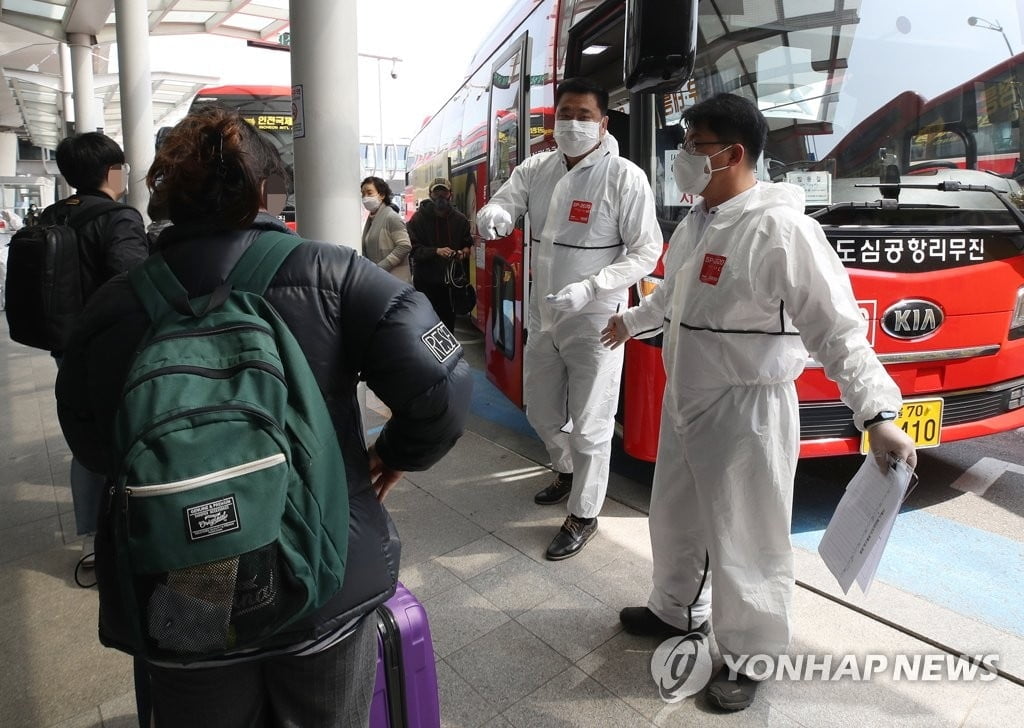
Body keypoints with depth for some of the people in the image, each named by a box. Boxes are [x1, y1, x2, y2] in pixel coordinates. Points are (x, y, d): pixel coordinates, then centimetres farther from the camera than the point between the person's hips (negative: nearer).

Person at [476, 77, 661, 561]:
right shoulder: (536, 170, 3)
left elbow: (646, 251, -12)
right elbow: (502, 203, -4)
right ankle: (567, 471, 49)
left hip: (595, 321, -6)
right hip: (543, 318, 6)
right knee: (542, 412, 21)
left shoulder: (624, 177, -11)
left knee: (589, 425, 3)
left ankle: (583, 515, 22)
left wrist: (589, 289, -24)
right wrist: (493, 215, -30)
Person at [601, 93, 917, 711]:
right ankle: (679, 612, 47)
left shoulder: (778, 227, -21)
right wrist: (633, 321, 40)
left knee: (745, 540, 6)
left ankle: (751, 657, 30)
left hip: (745, 410, -9)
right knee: (677, 518, 23)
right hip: (685, 401, 9)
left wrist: (877, 413, -32)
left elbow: (836, 328, -24)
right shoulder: (698, 220, 7)